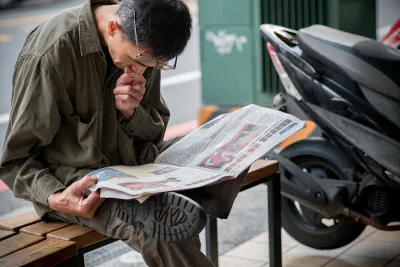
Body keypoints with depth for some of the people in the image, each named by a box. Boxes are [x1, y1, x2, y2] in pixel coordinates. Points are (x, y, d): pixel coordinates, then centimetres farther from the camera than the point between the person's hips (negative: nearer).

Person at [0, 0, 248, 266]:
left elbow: (154, 132, 8)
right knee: (178, 221, -32)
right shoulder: (49, 55, -22)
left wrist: (131, 112, -15)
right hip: (76, 181, -7)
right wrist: (55, 197, -32)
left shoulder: (142, 45, -2)